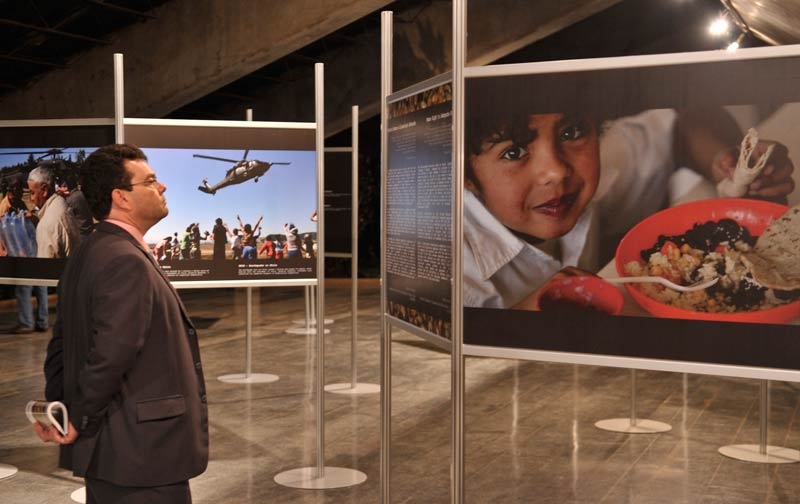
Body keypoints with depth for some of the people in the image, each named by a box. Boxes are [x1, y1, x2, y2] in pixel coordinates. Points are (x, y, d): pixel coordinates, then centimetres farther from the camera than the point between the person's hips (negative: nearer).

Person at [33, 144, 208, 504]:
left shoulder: (86, 257, 11)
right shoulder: (127, 261, -20)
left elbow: (61, 343, 15)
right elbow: (112, 354, -27)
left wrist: (57, 409, 10)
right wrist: (80, 421, -14)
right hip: (141, 453, -10)